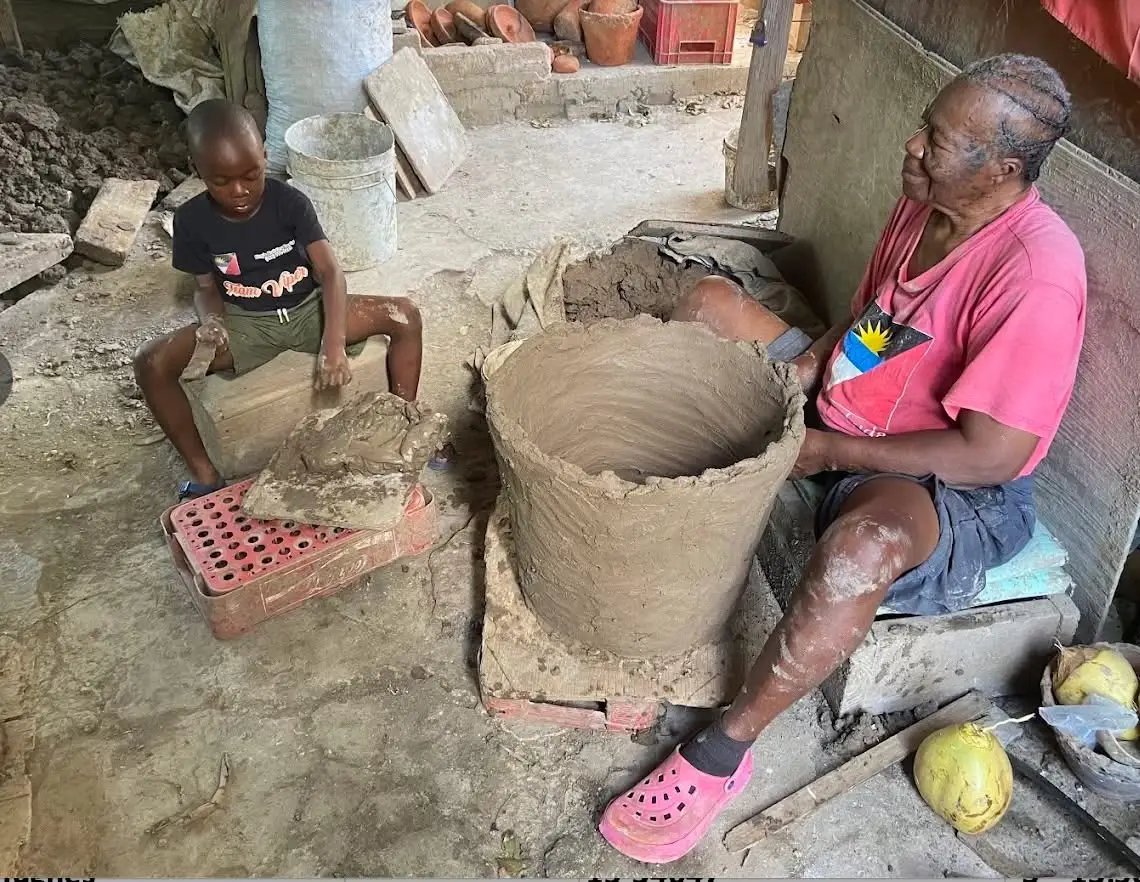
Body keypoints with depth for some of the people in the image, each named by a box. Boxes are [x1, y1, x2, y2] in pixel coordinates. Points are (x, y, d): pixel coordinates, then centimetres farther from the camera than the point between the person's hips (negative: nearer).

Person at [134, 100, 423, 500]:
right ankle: (205, 474, -12)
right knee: (151, 363, -24)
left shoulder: (290, 202, -14)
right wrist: (211, 319, -25)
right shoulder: (192, 220, -10)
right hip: (245, 324, 0)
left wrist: (333, 344, -35)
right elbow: (207, 287, 2)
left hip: (308, 310, 0)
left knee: (406, 316, -21)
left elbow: (330, 271, -20)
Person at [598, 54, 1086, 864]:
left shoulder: (1035, 272, -29)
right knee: (710, 304, 5)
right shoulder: (927, 202, -4)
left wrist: (826, 450, -22)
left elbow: (990, 455, -29)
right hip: (839, 408, 9)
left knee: (866, 539, -44)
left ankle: (722, 753, -22)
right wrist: (790, 376, -5)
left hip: (957, 492, -8)